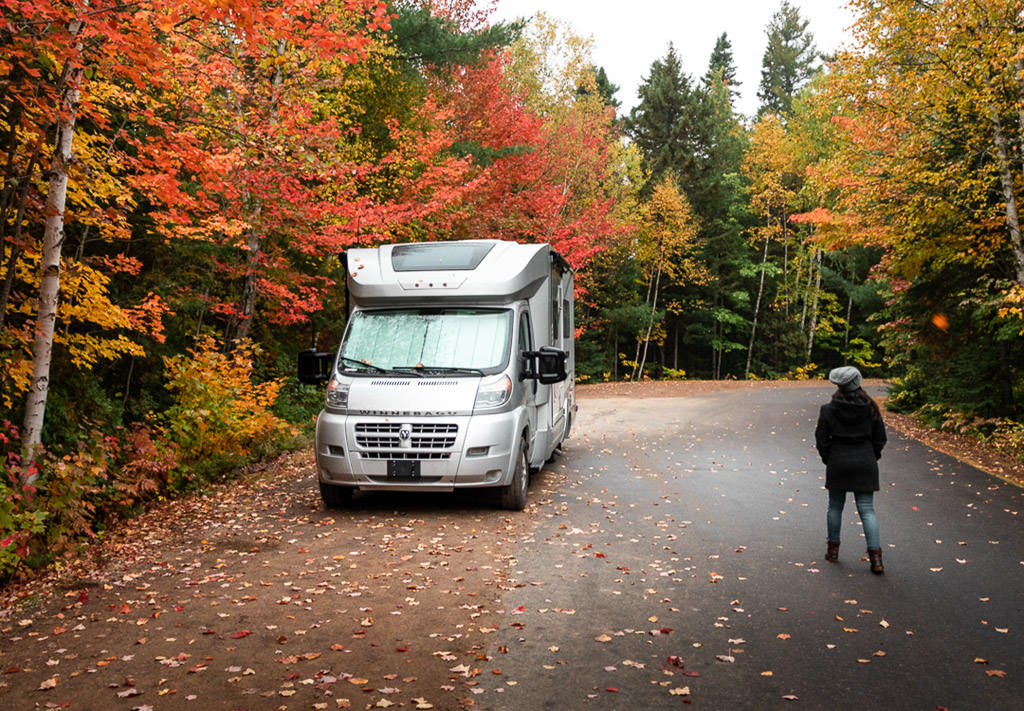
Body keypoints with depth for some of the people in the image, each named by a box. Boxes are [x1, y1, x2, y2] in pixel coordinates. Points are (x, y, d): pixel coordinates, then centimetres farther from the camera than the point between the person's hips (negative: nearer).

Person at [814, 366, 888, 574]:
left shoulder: (828, 410, -9)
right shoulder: (870, 408, -2)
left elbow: (821, 439, -6)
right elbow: (880, 438, 3)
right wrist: (871, 458, 15)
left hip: (838, 464, -1)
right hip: (865, 464, 1)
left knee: (835, 507, 15)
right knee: (867, 509, 4)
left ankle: (833, 549, 24)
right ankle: (875, 556, -3)